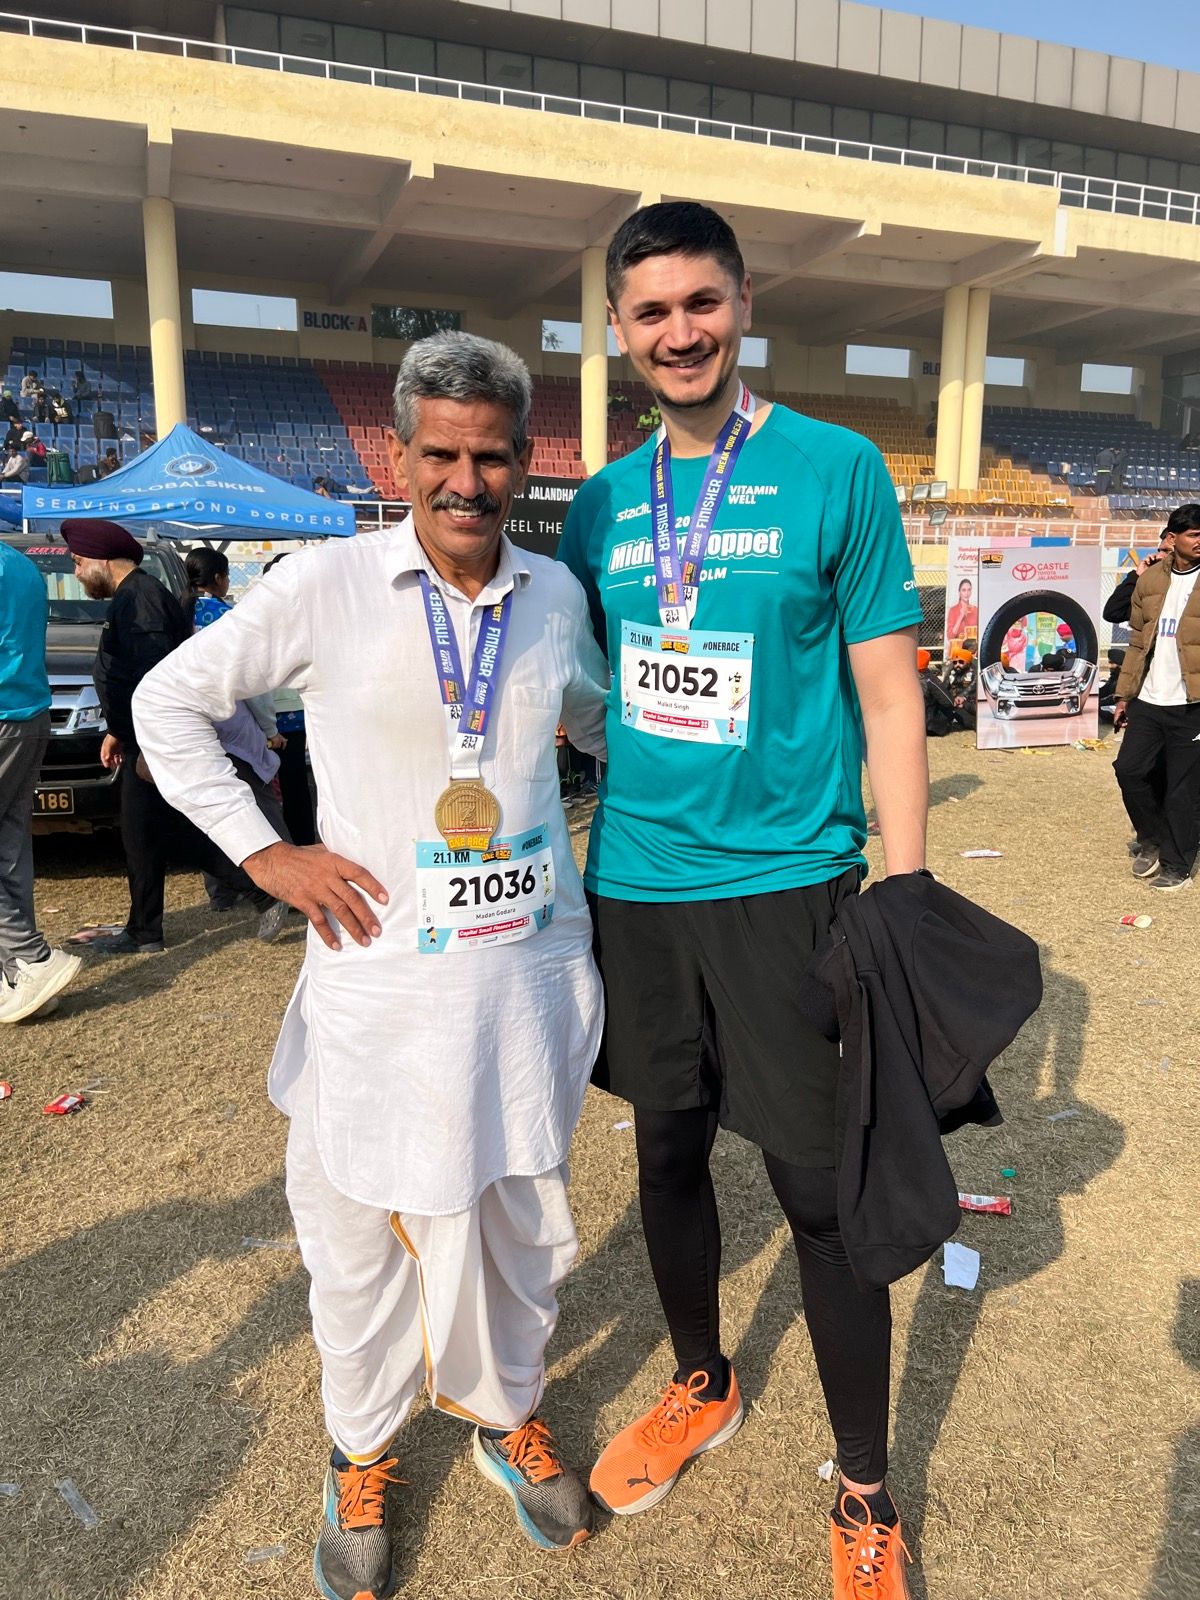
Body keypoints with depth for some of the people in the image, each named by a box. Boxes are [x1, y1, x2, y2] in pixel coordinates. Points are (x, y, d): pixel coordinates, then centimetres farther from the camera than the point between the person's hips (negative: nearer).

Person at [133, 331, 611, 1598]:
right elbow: (168, 701, 0)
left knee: (517, 1211, 18)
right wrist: (263, 852, -6)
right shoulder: (328, 588, -9)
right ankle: (361, 1454, 41)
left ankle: (507, 1413, 46)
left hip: (531, 969, 3)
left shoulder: (557, 593, 2)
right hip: (380, 978, -3)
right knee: (361, 1224, 13)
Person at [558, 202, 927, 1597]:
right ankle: (702, 1388, 44)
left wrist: (907, 898, -9)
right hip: (633, 888, 4)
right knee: (668, 1153, 18)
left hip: (786, 882, -4)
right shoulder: (605, 502, 7)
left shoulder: (837, 470, -4)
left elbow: (887, 693, -5)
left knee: (822, 1190, 5)